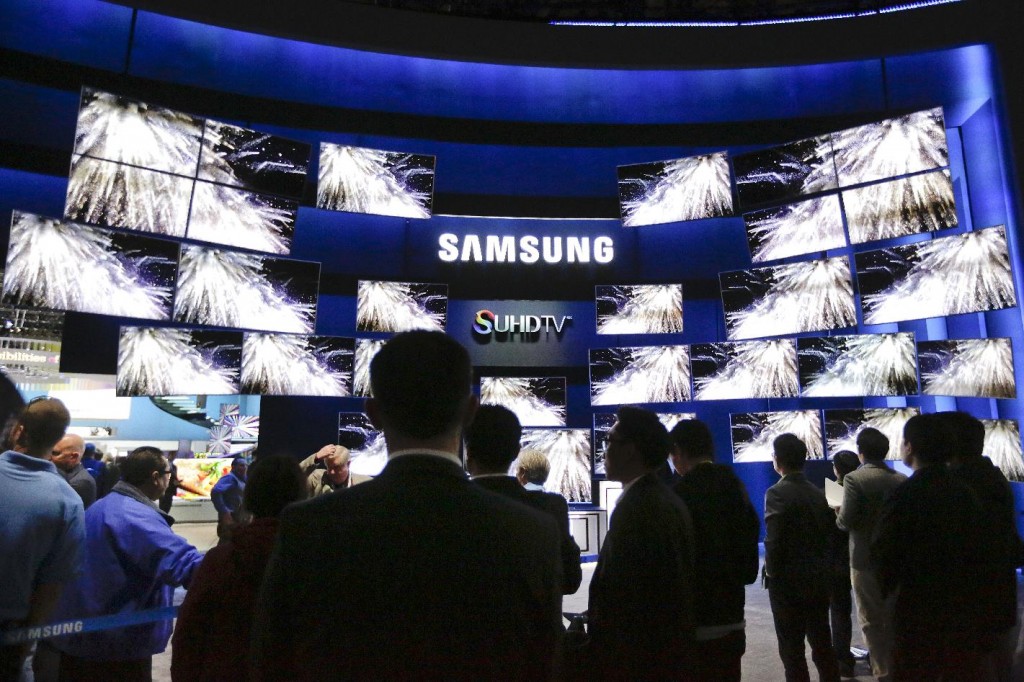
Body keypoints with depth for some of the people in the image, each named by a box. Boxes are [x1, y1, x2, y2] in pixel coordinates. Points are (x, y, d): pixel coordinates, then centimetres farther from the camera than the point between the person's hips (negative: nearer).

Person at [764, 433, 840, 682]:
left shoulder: (777, 493, -17)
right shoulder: (817, 493, 4)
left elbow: (773, 540, -21)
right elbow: (828, 530, 5)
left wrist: (772, 571, -7)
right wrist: (822, 567, 12)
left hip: (788, 580, -7)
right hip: (818, 579, 7)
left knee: (791, 648, 4)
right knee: (822, 643, 17)